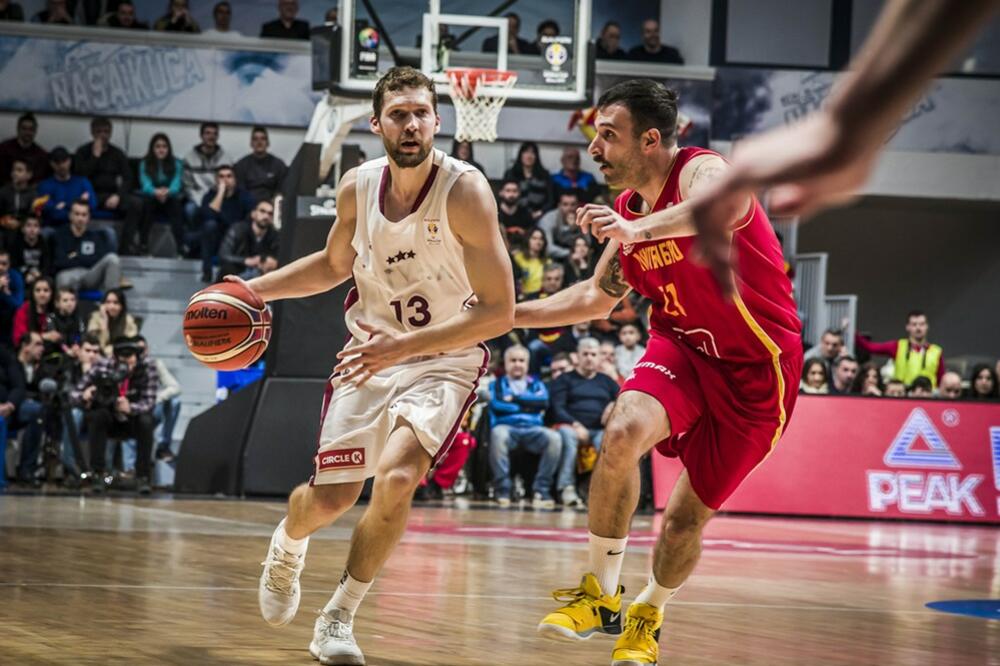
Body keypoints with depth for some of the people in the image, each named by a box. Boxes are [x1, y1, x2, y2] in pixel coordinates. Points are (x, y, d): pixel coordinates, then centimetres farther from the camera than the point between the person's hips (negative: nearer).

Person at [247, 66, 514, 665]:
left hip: (444, 362, -4)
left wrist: (405, 346, -31)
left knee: (397, 478, -26)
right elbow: (334, 265, 16)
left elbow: (499, 311, -25)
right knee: (330, 498, 4)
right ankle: (288, 547, 43)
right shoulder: (358, 187, -7)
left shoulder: (465, 191, -22)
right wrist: (252, 289, 4)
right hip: (370, 354, 4)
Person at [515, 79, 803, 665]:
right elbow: (598, 297, 18)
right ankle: (601, 595, -13)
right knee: (624, 431, -26)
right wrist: (507, 315, 12)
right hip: (683, 344, 5)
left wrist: (641, 229, -66)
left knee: (690, 513, 3)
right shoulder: (629, 208, 2)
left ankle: (648, 616, 33)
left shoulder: (700, 171, -21)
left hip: (757, 364, -5)